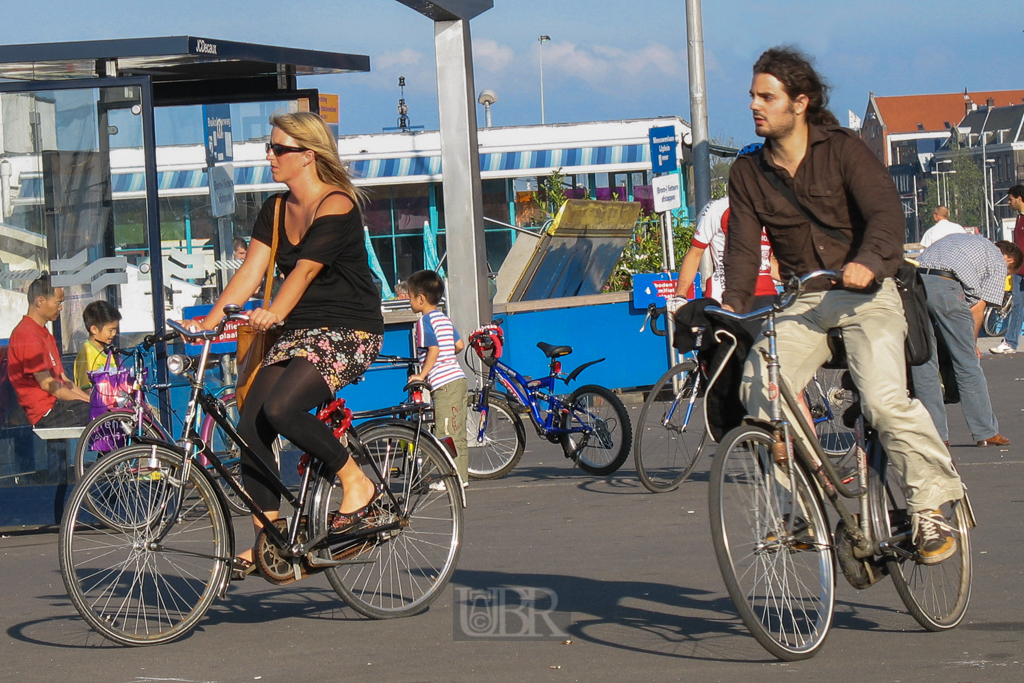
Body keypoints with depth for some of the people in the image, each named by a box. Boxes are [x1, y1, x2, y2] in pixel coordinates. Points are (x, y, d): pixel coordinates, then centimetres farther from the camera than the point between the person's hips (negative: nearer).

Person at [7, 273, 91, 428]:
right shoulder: (27, 335, -11)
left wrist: (88, 398, 6)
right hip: (47, 413, -10)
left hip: (58, 404, 10)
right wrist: (88, 401, -14)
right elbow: (47, 384, -15)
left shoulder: (45, 334, 23)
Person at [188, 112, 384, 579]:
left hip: (348, 332, -8)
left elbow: (305, 269, -26)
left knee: (281, 408, -29)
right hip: (297, 332, 8)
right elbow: (251, 270, 0)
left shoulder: (337, 206, -13)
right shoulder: (275, 210, 10)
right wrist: (211, 319, -14)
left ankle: (357, 483, -10)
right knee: (249, 427, -7)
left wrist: (274, 312, -42)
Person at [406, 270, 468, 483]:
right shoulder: (444, 319, 17)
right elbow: (460, 344, 19)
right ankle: (461, 474, 15)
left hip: (444, 384, -9)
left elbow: (434, 349, -19)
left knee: (446, 434, -7)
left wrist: (422, 374, -15)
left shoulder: (424, 322, -8)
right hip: (458, 378, 9)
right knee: (458, 434, 12)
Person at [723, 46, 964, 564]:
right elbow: (743, 247, 1)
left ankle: (930, 507, -12)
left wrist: (867, 261, -40)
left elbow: (885, 212, -19)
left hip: (865, 293, -4)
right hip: (802, 301, 4)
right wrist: (733, 304, -18)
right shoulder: (748, 174, 7)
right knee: (759, 392, -18)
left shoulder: (842, 151, -6)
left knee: (884, 399, -25)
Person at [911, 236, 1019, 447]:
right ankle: (986, 433, 9)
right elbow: (978, 307, 10)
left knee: (922, 363, 8)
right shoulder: (998, 261, 19)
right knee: (967, 364, 4)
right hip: (946, 286, -6)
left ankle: (936, 435, 7)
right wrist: (971, 344, 20)